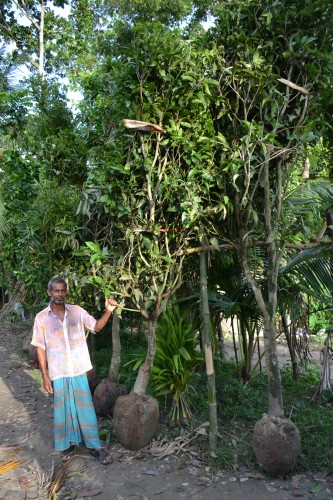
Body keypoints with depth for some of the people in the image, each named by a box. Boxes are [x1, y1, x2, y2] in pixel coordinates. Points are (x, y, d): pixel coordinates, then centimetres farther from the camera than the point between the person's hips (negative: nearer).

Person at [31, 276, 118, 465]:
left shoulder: (77, 311, -3)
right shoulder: (41, 318, -6)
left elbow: (96, 327, 4)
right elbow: (40, 348, -3)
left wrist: (108, 311, -14)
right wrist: (45, 376, -5)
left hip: (79, 370, 1)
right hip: (58, 373, -1)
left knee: (85, 407, 8)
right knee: (63, 409, 12)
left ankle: (95, 445, 20)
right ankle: (68, 443, 32)